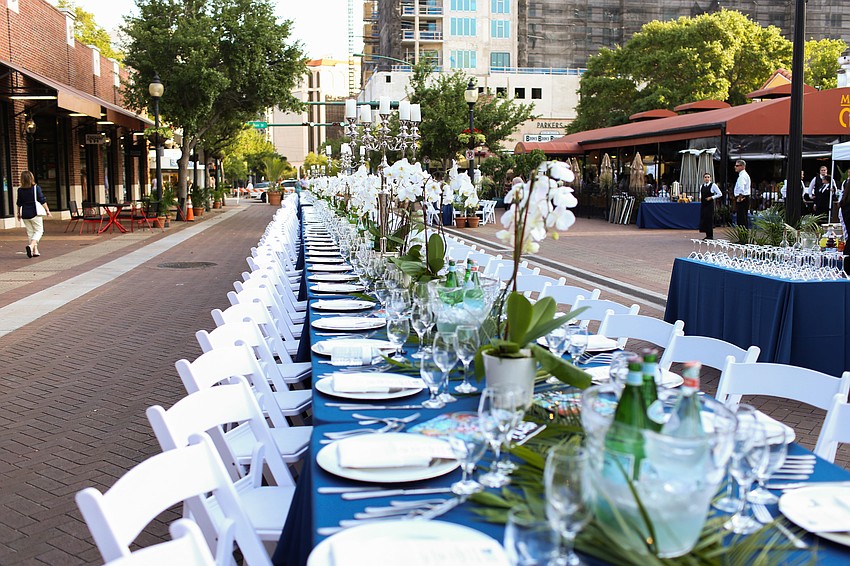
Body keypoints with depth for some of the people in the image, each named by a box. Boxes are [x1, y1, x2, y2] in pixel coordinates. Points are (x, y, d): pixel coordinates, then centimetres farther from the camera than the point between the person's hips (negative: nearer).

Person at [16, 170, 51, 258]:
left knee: (30, 232, 13)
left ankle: (35, 251, 13)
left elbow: (19, 203, 8)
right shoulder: (36, 188, -9)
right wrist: (47, 211, 2)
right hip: (34, 213, -3)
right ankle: (31, 245, -18)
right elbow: (42, 201, -7)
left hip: (25, 214, 3)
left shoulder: (20, 190, 0)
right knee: (39, 231, 5)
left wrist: (19, 213, 21)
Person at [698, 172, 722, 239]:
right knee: (703, 219, 4)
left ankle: (710, 236, 1)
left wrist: (711, 197, -11)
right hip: (703, 204, 6)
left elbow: (720, 194, -5)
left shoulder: (713, 185, -6)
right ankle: (707, 235, 12)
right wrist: (700, 198, 7)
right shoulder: (702, 186, 12)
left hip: (710, 204, -6)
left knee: (709, 219, -6)